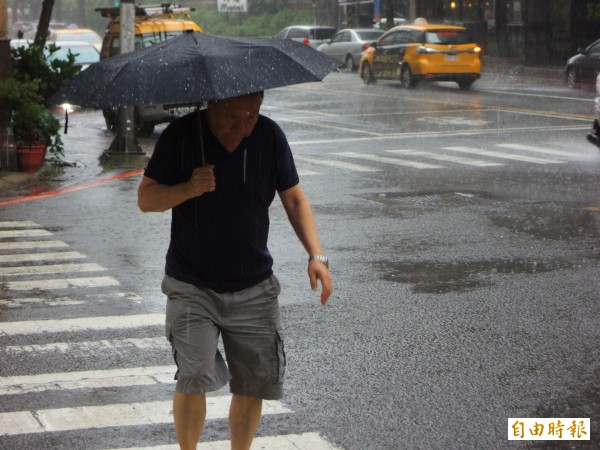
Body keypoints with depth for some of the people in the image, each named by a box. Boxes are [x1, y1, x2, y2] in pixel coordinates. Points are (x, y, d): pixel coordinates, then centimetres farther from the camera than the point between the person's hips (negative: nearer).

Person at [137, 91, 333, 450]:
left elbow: (294, 199, 5)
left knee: (254, 385, 5)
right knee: (195, 377, -16)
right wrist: (188, 189, -26)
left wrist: (316, 255, -7)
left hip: (254, 288, 3)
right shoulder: (180, 136, -10)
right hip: (192, 285, -2)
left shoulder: (270, 136, -3)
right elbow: (146, 198, -7)